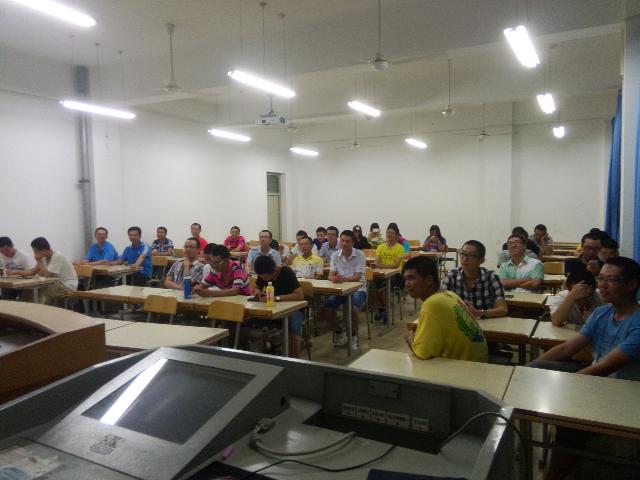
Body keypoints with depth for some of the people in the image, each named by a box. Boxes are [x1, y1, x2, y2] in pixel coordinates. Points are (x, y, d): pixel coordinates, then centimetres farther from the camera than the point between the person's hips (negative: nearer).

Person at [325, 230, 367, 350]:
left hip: (357, 288, -3)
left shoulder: (359, 255, -11)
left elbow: (357, 277, -19)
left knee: (354, 308, -31)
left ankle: (353, 335, -3)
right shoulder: (335, 255, 0)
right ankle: (338, 331, 12)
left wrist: (343, 279, -39)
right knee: (327, 308, -18)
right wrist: (334, 279, -30)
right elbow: (330, 276, -3)